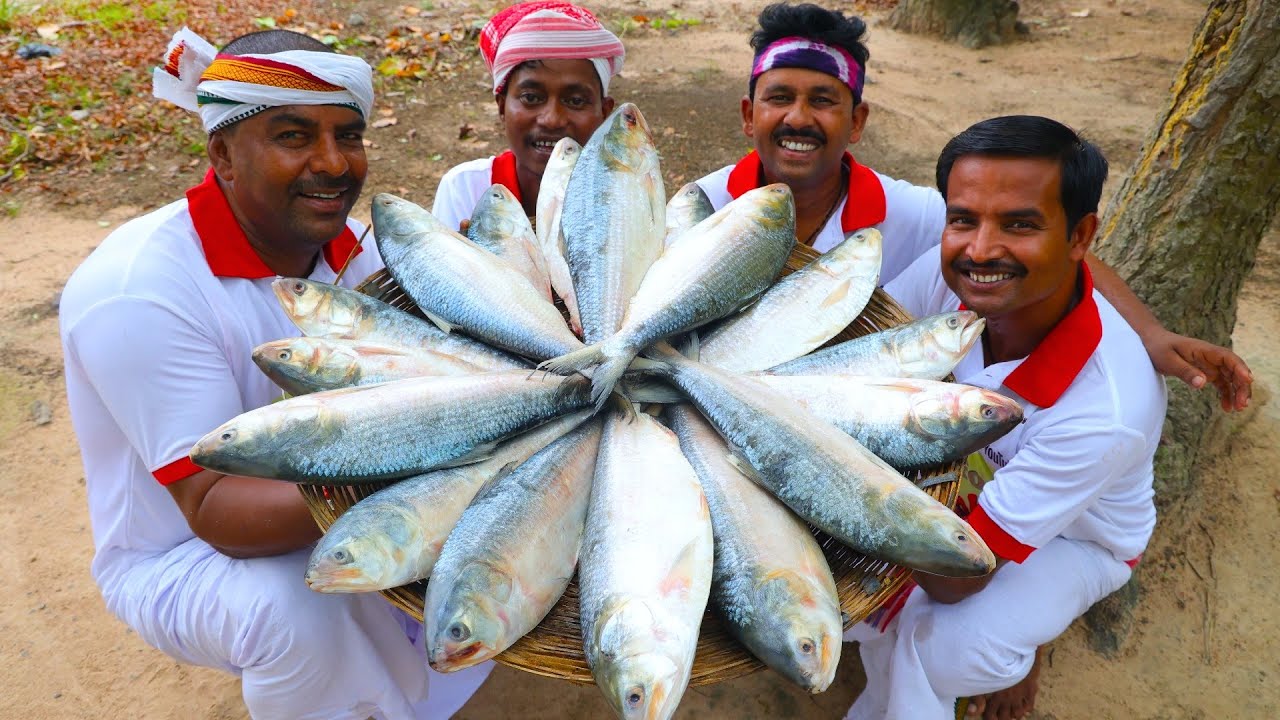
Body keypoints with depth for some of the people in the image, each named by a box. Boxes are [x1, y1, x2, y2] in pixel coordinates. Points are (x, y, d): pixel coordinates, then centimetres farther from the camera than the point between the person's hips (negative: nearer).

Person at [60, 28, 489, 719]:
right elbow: (211, 505, -31)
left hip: (321, 513, 7)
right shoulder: (136, 295, -27)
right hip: (179, 555, -6)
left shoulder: (345, 244, -6)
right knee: (296, 605, -36)